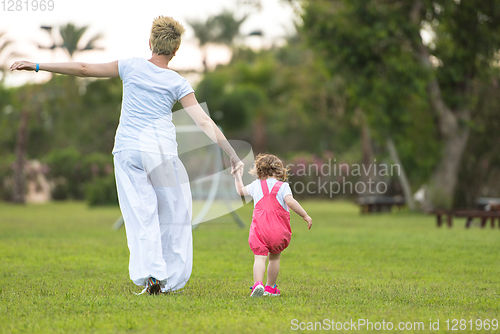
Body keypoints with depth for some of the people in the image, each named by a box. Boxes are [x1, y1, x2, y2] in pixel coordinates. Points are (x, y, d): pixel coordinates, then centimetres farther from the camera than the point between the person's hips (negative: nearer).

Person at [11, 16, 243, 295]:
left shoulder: (133, 66, 4)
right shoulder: (177, 83, 1)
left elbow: (84, 70, 5)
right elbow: (204, 121, -4)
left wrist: (37, 66, 12)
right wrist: (233, 155, 0)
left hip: (127, 150, 1)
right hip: (162, 151, -1)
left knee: (141, 216, -1)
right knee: (173, 215, 9)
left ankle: (150, 274, -16)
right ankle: (170, 280, 6)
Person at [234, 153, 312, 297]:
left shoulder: (256, 185, 10)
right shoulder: (282, 186, -1)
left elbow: (241, 191, 29)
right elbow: (290, 201, -18)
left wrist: (238, 176, 47)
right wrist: (305, 216, -12)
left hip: (259, 229, 1)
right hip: (278, 231, -1)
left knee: (260, 257, -9)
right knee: (274, 258, 18)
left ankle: (258, 284, -33)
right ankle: (270, 288, 27)